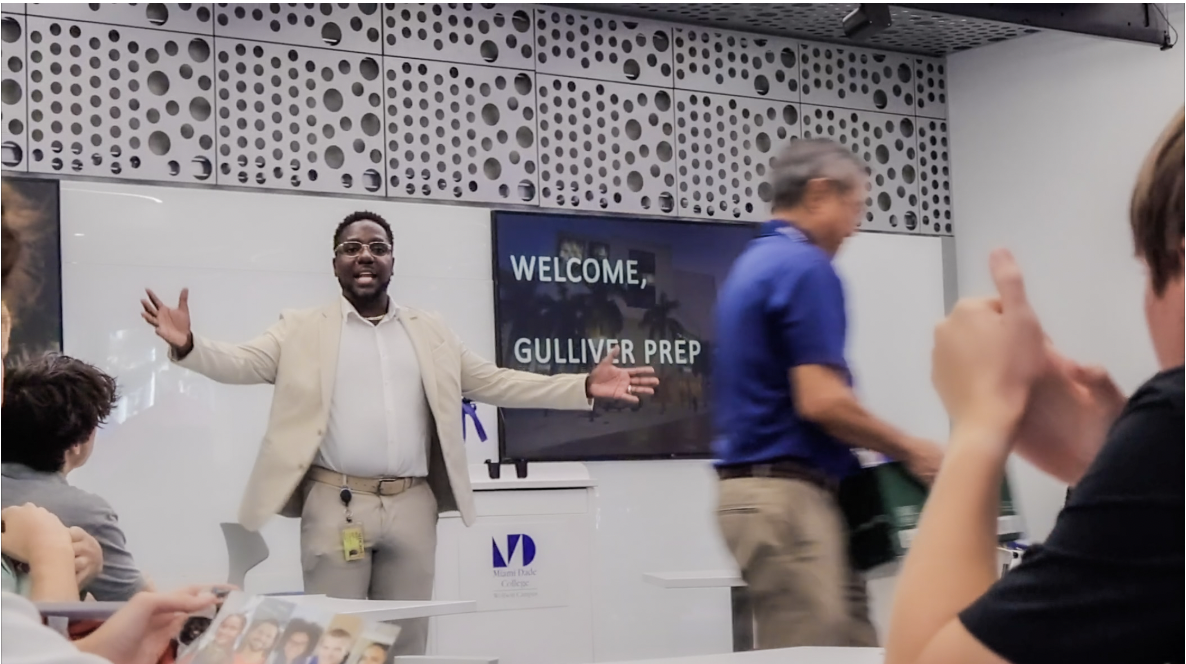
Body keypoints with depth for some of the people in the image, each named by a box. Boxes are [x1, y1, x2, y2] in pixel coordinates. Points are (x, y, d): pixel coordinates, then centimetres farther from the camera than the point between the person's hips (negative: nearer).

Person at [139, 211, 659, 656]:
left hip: (411, 505, 3)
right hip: (335, 504, -3)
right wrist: (187, 345, -24)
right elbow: (241, 363, -2)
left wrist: (584, 386, 4)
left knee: (407, 640, 7)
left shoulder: (430, 332, 15)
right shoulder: (303, 329, 7)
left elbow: (496, 382, 14)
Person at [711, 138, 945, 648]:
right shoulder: (805, 267, -13)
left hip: (756, 485, 10)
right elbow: (820, 401, -22)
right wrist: (910, 450, -8)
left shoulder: (752, 265, 18)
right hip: (787, 494, -10)